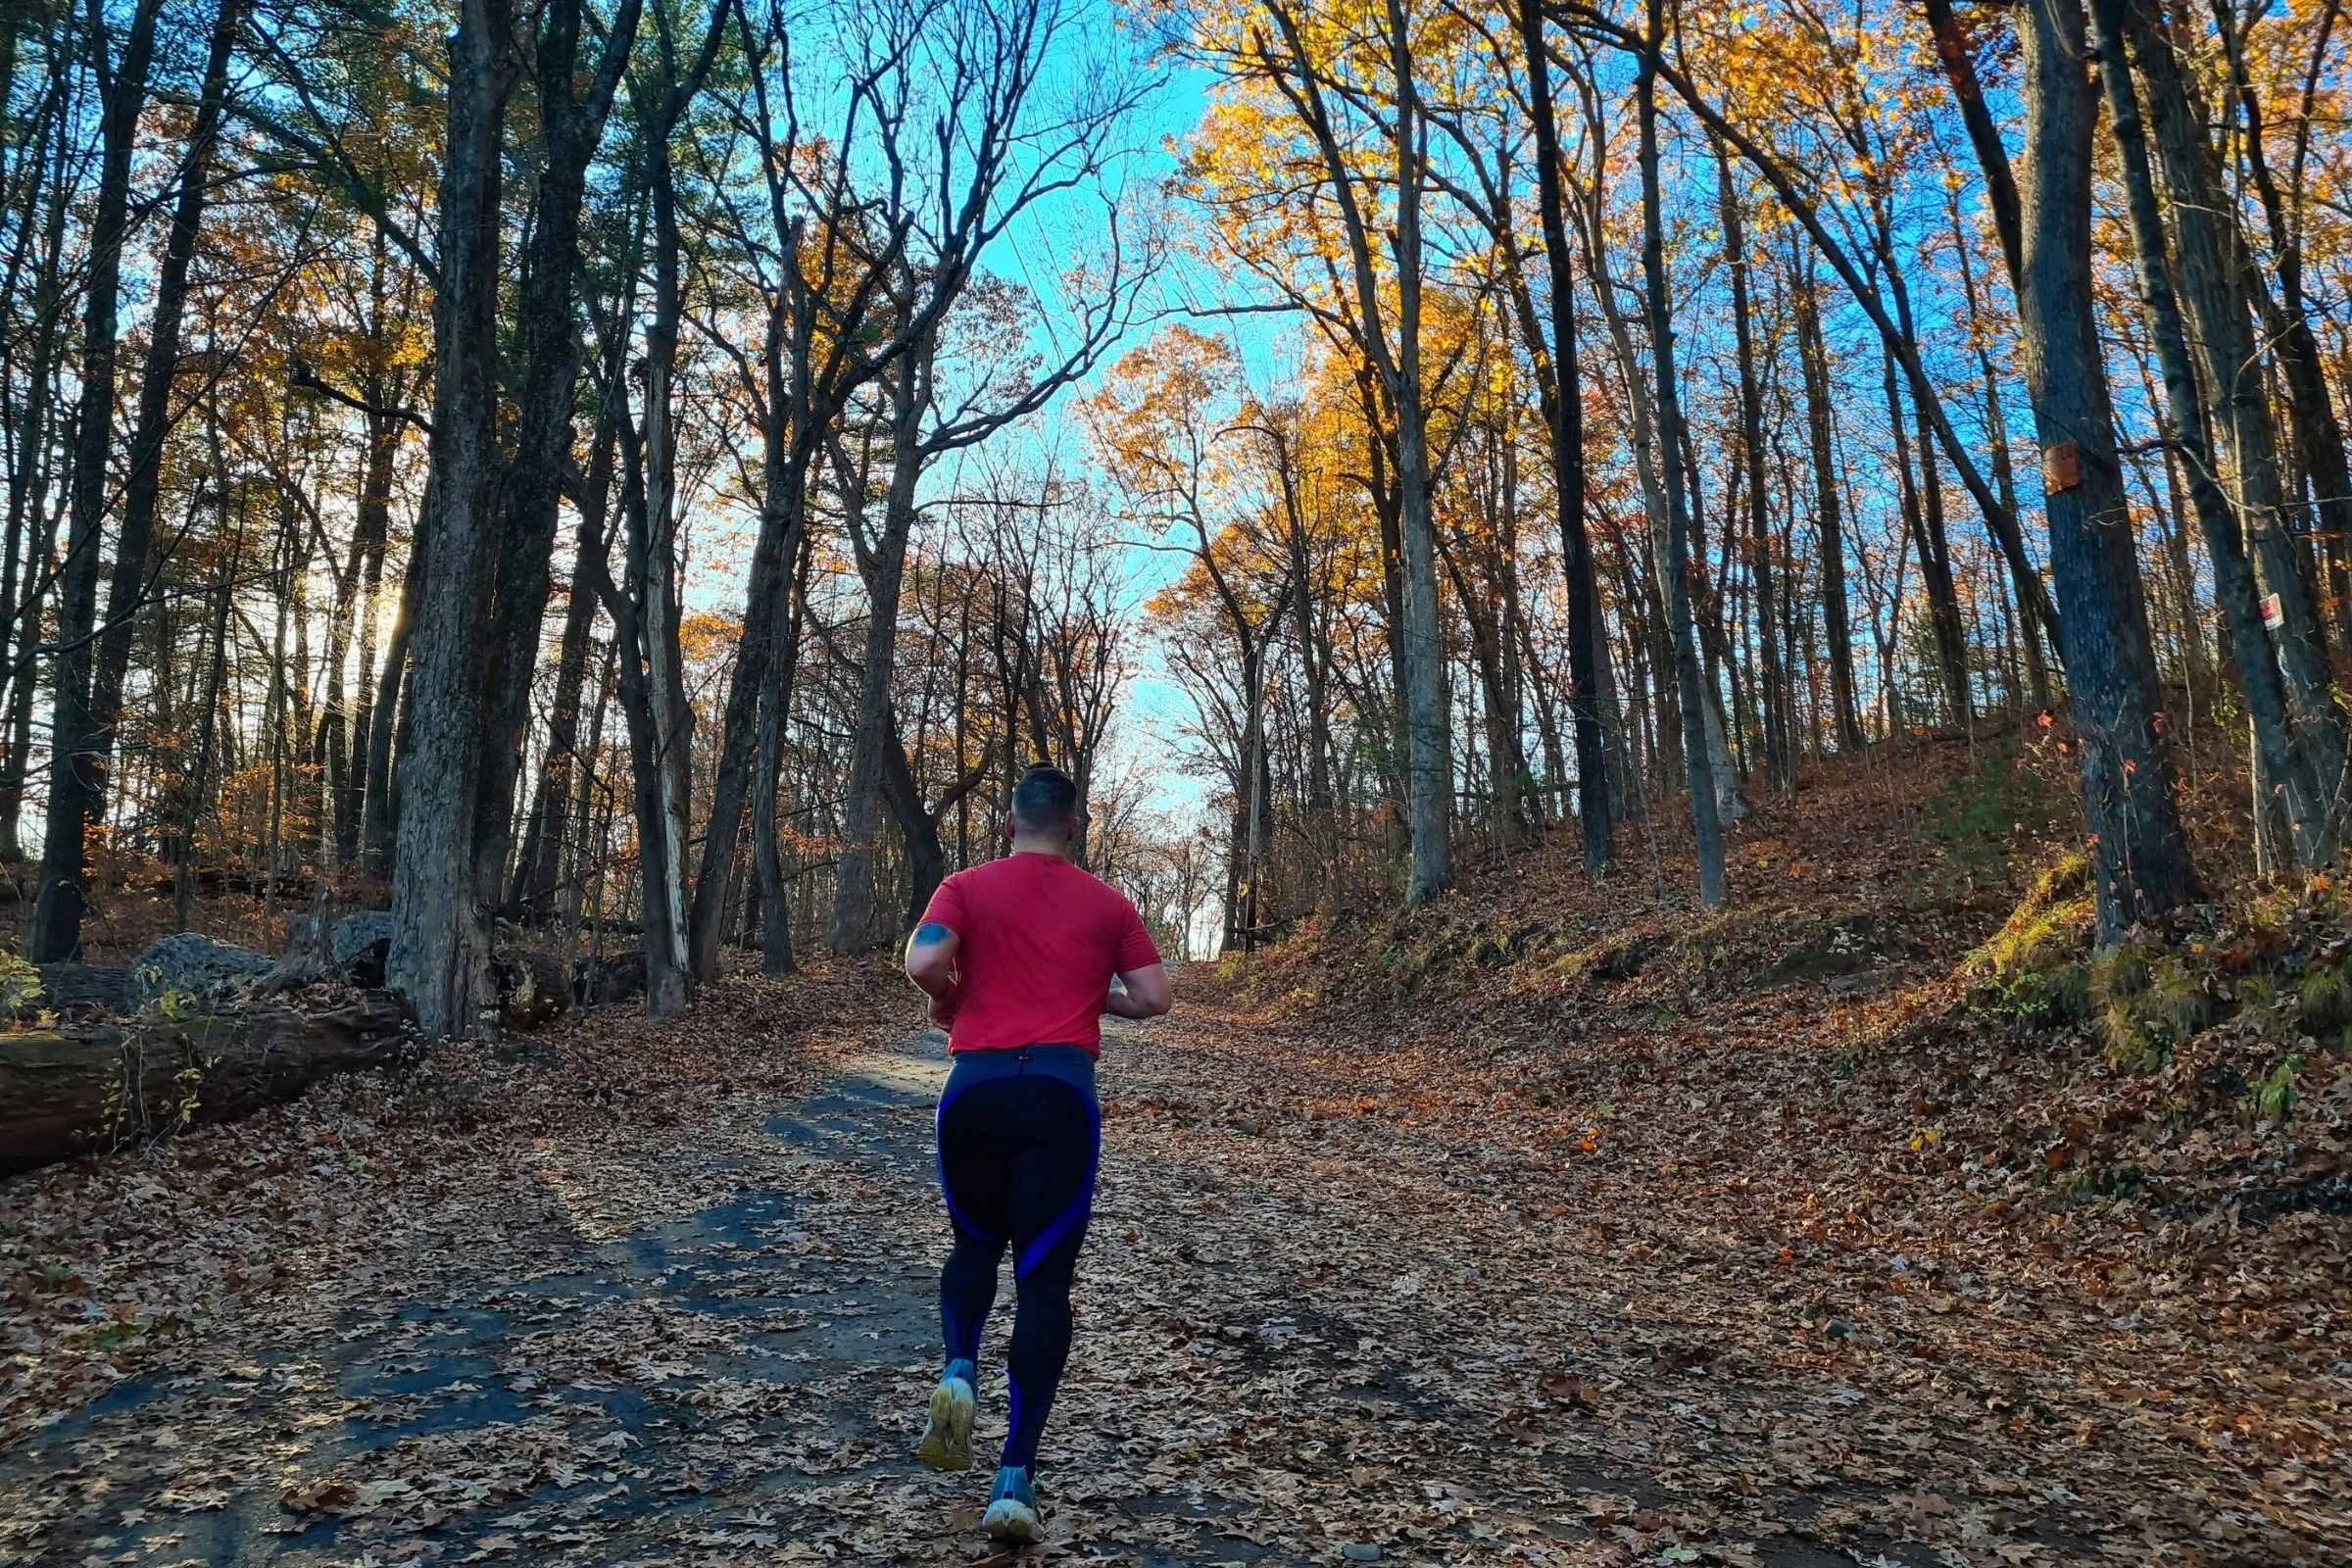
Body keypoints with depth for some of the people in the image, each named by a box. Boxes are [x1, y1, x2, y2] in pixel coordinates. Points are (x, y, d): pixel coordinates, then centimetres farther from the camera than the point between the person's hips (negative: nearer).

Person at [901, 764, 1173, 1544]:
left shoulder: (966, 888, 7)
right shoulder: (1109, 904, 10)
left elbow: (924, 963, -10)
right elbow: (1154, 998, 6)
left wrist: (948, 1001, 11)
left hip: (975, 1088, 1)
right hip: (1062, 1093, -1)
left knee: (975, 1246, 25)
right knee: (1044, 1278, 3)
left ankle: (959, 1374, 0)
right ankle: (1016, 1479, -2)